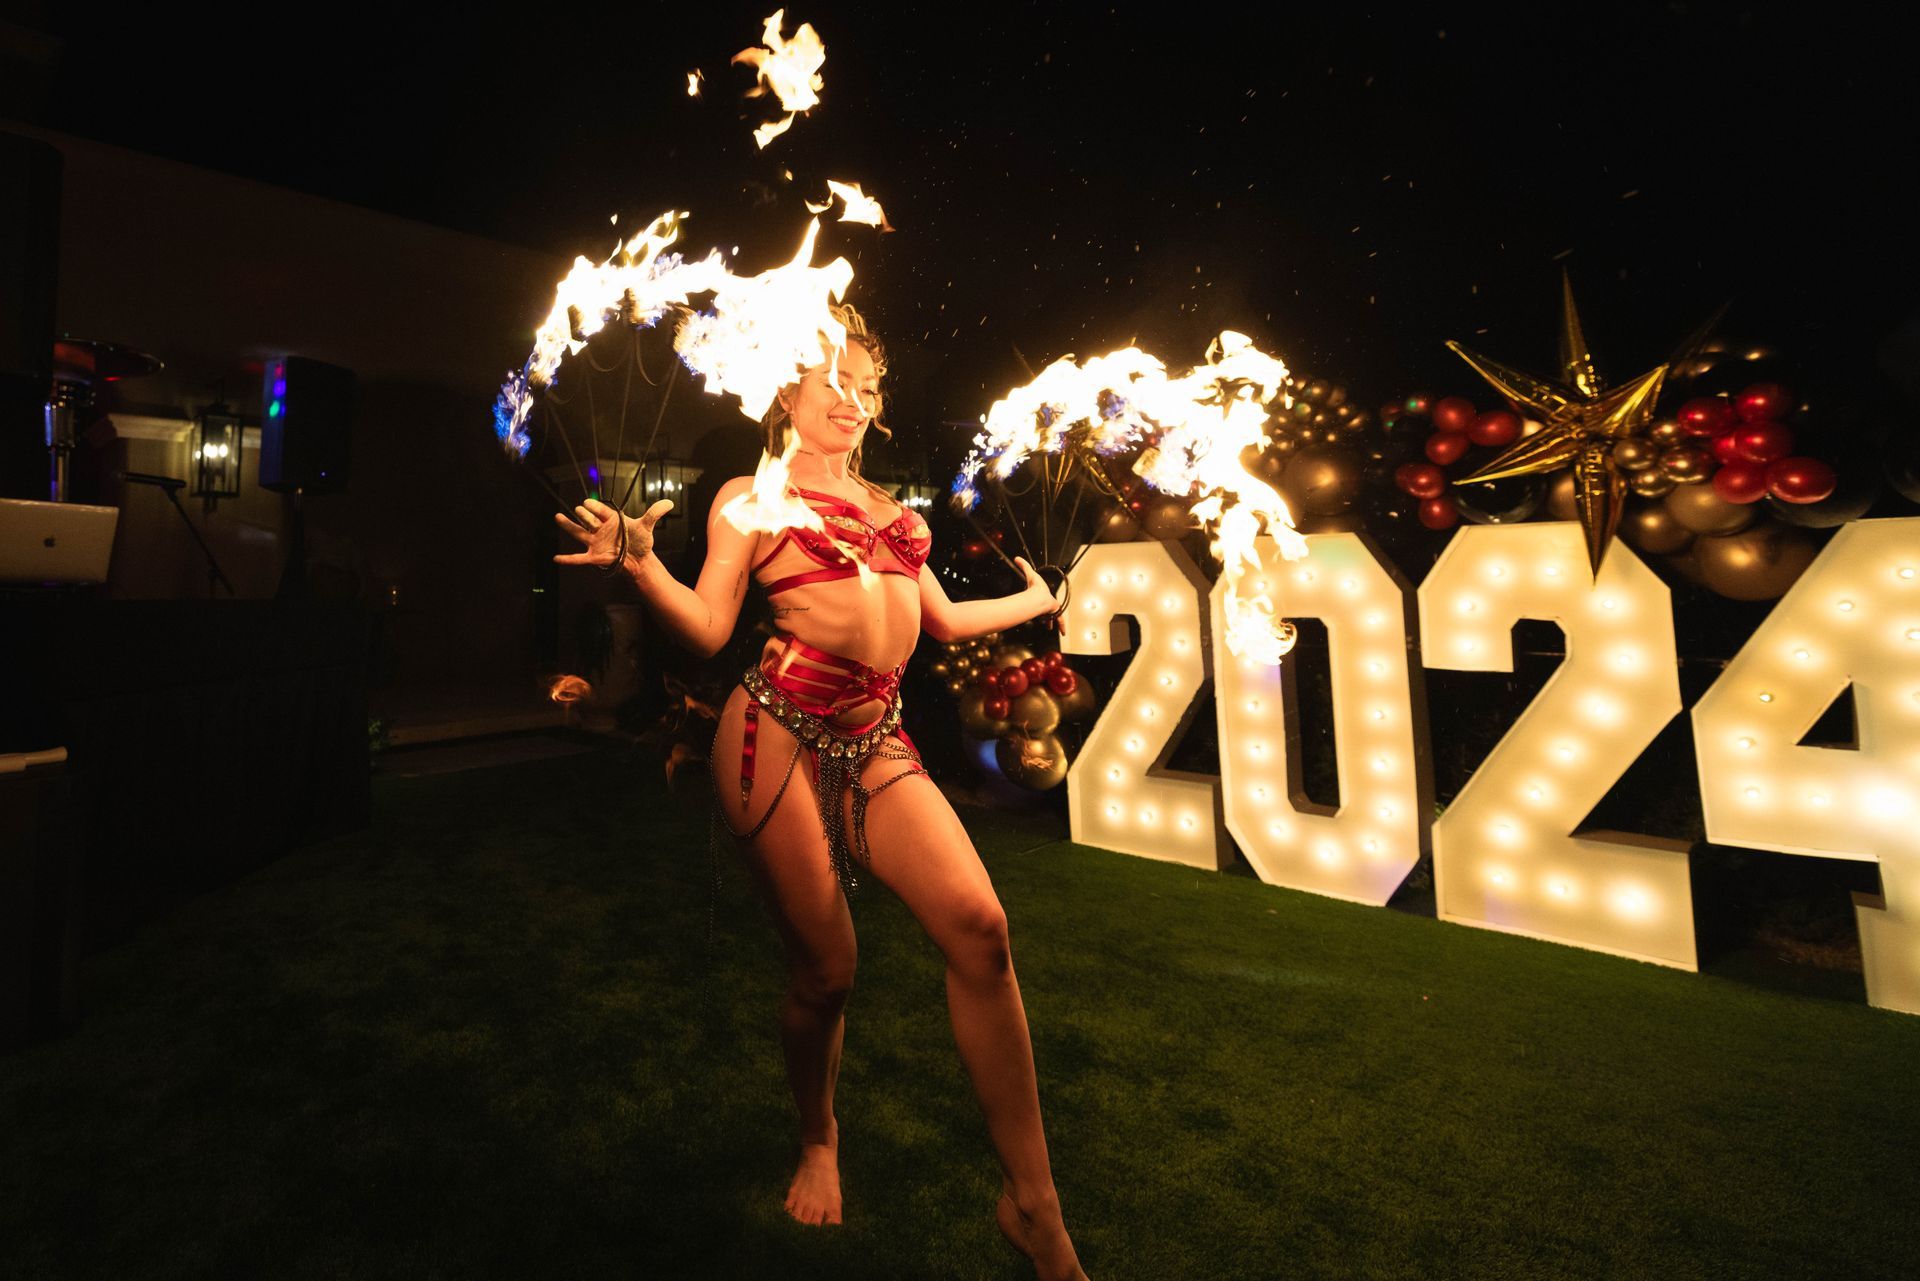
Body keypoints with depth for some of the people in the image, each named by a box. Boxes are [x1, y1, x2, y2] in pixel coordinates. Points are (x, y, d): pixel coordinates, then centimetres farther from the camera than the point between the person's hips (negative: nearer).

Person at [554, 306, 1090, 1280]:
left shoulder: (886, 505, 25)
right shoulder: (751, 495, 10)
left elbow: (943, 618, 27)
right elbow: (707, 628, 2)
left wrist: (1037, 599, 38)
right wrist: (638, 561, -15)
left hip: (876, 738, 4)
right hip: (780, 726, -4)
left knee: (978, 923, -15)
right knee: (823, 969, 0)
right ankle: (818, 1143, 35)